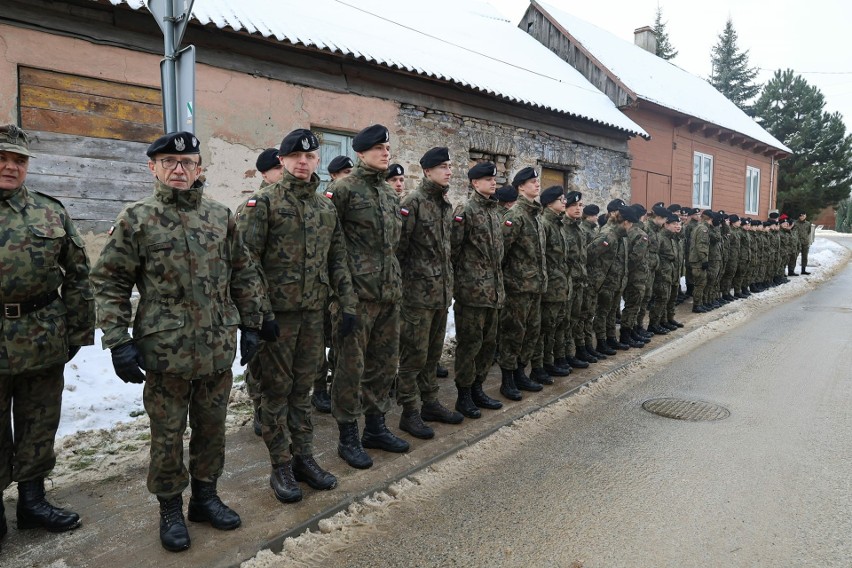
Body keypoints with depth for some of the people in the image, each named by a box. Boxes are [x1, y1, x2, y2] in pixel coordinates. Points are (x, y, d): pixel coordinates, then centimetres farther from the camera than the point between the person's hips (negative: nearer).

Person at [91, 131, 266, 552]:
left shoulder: (221, 217, 6)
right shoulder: (136, 220, -3)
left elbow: (244, 275, 10)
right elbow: (108, 283, -2)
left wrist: (251, 324, 8)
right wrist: (118, 341, -9)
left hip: (219, 350, 3)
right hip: (165, 352, -3)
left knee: (212, 427, 15)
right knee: (167, 435, 10)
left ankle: (205, 495, 35)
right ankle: (170, 509, 30)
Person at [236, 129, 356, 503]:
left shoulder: (326, 207, 11)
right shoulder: (263, 202, -6)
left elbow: (337, 260, 13)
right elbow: (246, 259, -12)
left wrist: (347, 304, 7)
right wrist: (259, 311, -17)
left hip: (314, 311, 5)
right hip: (277, 312, -5)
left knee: (302, 388, 14)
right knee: (277, 390, 6)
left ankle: (303, 458, 28)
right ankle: (281, 468, 20)